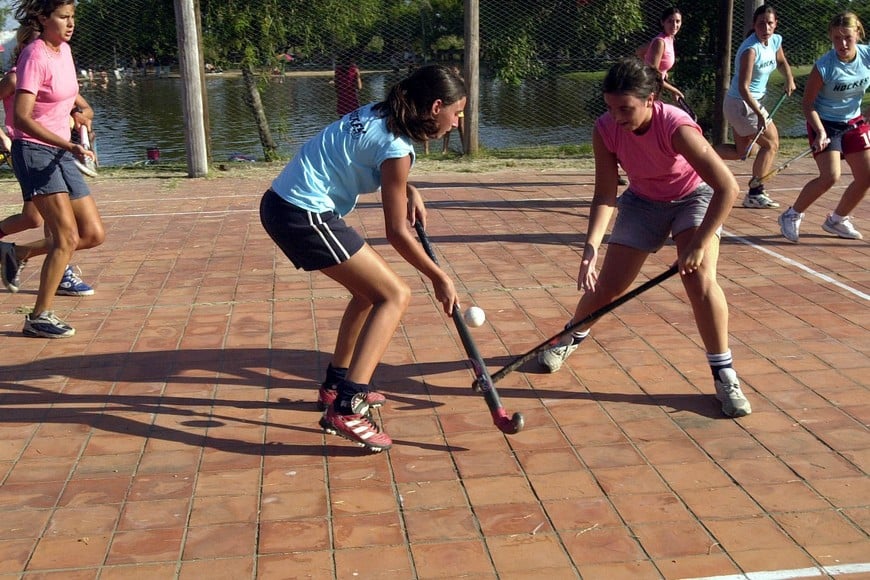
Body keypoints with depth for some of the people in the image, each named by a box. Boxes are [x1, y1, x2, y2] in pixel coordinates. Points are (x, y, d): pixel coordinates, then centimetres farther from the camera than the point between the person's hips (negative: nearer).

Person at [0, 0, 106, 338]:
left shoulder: (64, 50, 9)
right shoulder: (35, 55, -14)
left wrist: (76, 112, 26)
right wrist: (69, 146, -30)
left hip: (61, 154, 8)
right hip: (34, 151, -8)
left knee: (94, 234, 5)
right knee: (67, 238, -14)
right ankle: (39, 317, -2)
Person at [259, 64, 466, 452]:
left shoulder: (379, 115, 9)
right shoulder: (395, 147, -16)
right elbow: (397, 233, -11)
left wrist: (409, 192, 11)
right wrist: (439, 279, 0)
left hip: (282, 203, 10)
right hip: (304, 216, -10)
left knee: (372, 287, 21)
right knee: (395, 295, -7)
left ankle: (336, 385, 31)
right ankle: (345, 409, -14)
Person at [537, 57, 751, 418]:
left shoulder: (676, 127, -36)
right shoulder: (605, 129, -24)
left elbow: (727, 188, -37)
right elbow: (605, 196, -18)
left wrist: (698, 244, -38)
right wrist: (591, 249, -31)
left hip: (695, 198, -3)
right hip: (643, 201, 3)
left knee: (699, 279, -24)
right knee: (606, 286, 1)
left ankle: (724, 375, -7)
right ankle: (571, 338, 33)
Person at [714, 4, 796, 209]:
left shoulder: (775, 41, 1)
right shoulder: (751, 49, -25)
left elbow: (782, 62, 24)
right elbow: (743, 88, -29)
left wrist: (789, 78, 6)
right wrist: (759, 114, -35)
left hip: (752, 103, 9)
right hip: (741, 104, -9)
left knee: (744, 151, 17)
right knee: (771, 143, -1)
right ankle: (755, 194, 6)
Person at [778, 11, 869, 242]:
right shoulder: (823, 67, -23)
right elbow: (807, 103, -16)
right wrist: (820, 132, -26)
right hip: (825, 124, -6)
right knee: (830, 176, -19)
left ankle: (837, 220, 24)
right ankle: (792, 216, 0)